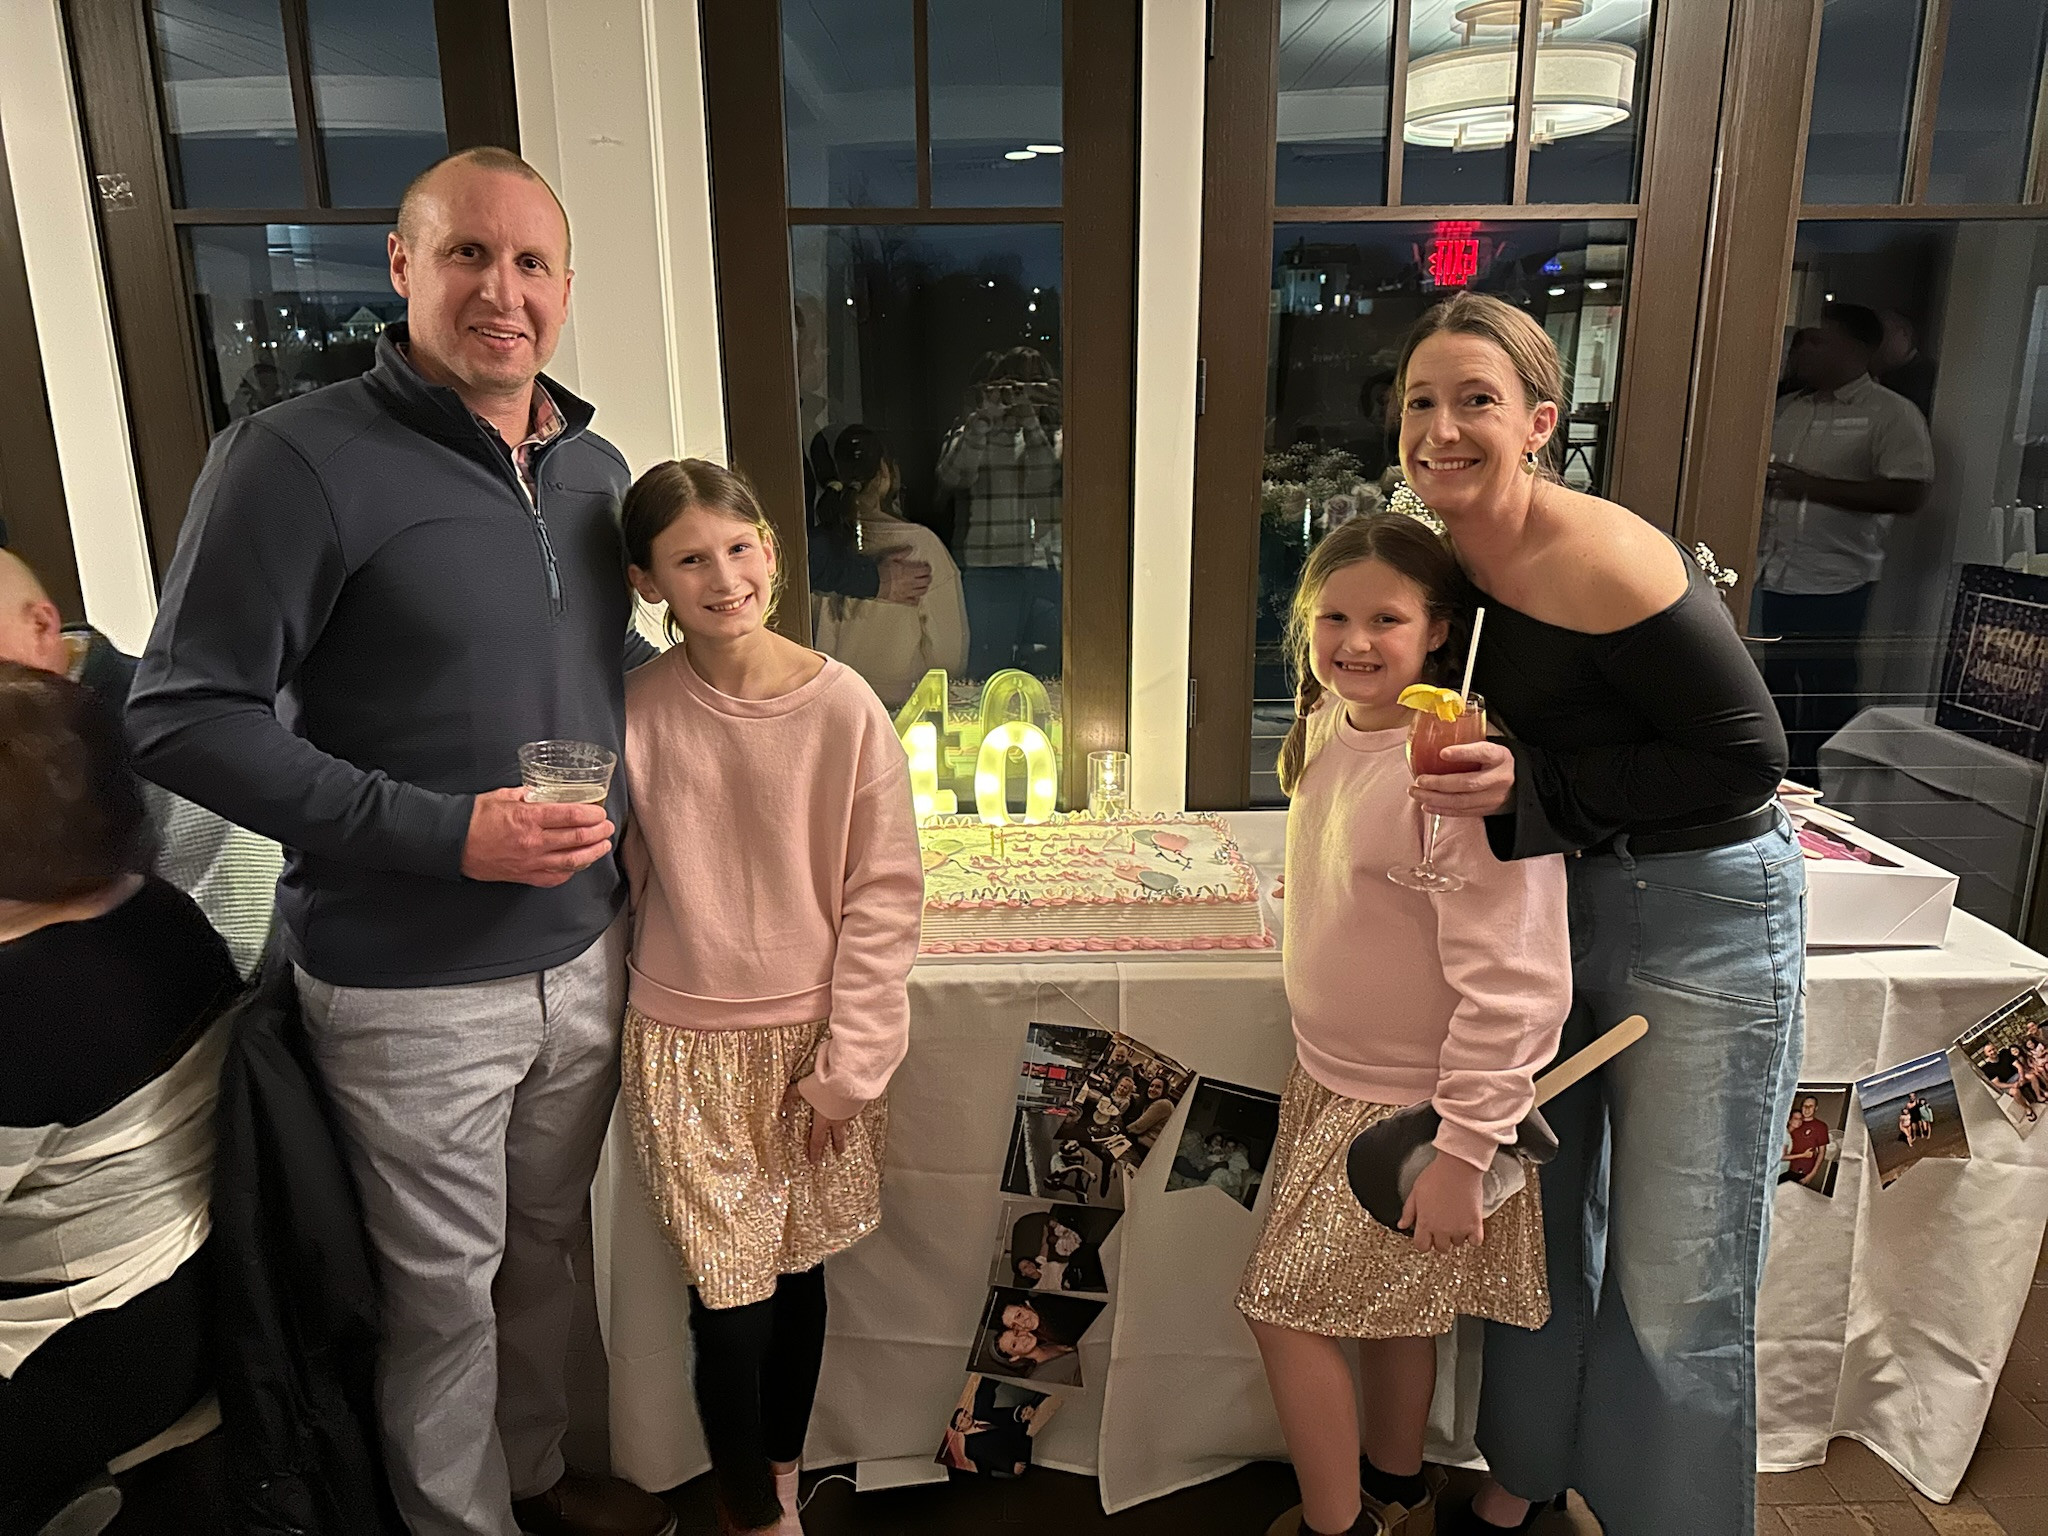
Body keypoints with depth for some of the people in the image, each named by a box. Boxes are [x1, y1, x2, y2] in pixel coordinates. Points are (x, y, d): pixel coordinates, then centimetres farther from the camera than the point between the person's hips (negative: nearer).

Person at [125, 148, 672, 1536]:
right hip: (414, 989, -6)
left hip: (585, 953, 6)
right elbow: (185, 718, -15)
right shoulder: (300, 458, -14)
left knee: (550, 1242, 23)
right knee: (446, 1289, 12)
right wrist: (442, 832, -23)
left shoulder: (595, 469, 7)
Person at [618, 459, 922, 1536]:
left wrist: (848, 1064, -7)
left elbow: (884, 896, -7)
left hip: (814, 1041, 1)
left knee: (799, 1274, 16)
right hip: (687, 1050, 0)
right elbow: (628, 880, 4)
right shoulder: (636, 713, -8)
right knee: (731, 1299, 4)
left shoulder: (844, 708, -11)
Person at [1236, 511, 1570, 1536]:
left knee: (1284, 1305, 1)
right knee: (1385, 1303, 23)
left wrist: (1462, 1152, -22)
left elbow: (1512, 984, -26)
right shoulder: (1328, 731, 0)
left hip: (1418, 1106, -7)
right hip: (1333, 1078, 7)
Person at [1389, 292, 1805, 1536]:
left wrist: (1533, 785, -25)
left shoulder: (1601, 559, -23)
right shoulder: (1453, 550, 0)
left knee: (1673, 1291, 4)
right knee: (1541, 1216, 20)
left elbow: (1749, 757, -19)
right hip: (1556, 902, 7)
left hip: (1702, 916, -7)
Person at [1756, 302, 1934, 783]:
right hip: (1775, 576, 6)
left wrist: (1811, 486, -16)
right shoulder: (1786, 408, 13)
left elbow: (1908, 493, -14)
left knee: (1826, 700, 2)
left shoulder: (1892, 413, -5)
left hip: (1834, 584, -6)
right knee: (1778, 689, 13)